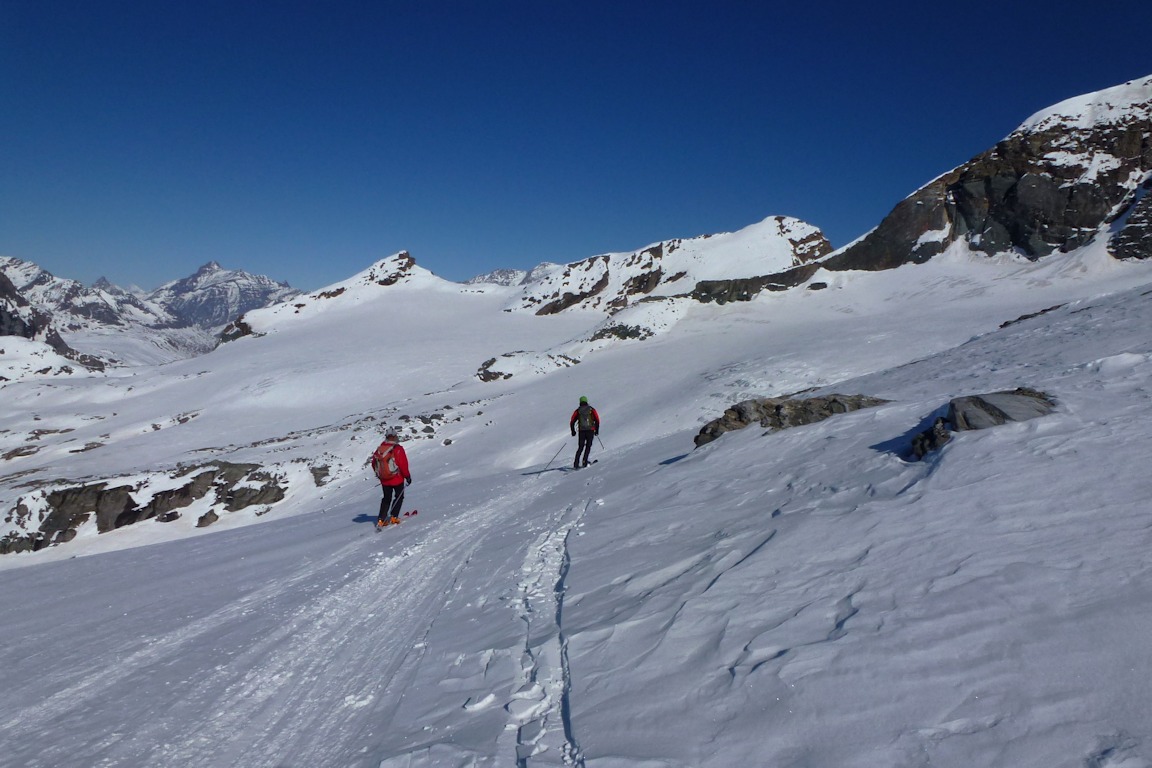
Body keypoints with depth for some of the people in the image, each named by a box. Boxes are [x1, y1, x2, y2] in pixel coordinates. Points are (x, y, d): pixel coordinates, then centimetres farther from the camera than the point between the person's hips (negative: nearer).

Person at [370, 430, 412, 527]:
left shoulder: (379, 449, 1)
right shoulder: (398, 449, -15)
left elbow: (374, 464, 9)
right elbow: (403, 464, -17)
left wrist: (379, 474, 23)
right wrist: (407, 476, -5)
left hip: (384, 480, 5)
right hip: (397, 479, -5)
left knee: (386, 498, 18)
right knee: (399, 497, 13)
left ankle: (381, 520, 12)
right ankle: (394, 517, 4)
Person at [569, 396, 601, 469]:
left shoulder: (577, 410, 9)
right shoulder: (591, 409, 7)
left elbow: (572, 422, 5)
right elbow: (597, 420, -1)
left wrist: (573, 431, 16)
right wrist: (597, 430, 7)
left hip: (581, 431, 2)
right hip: (590, 430, -1)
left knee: (580, 447, 9)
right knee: (588, 446, 7)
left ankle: (576, 463, 0)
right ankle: (584, 461, -7)